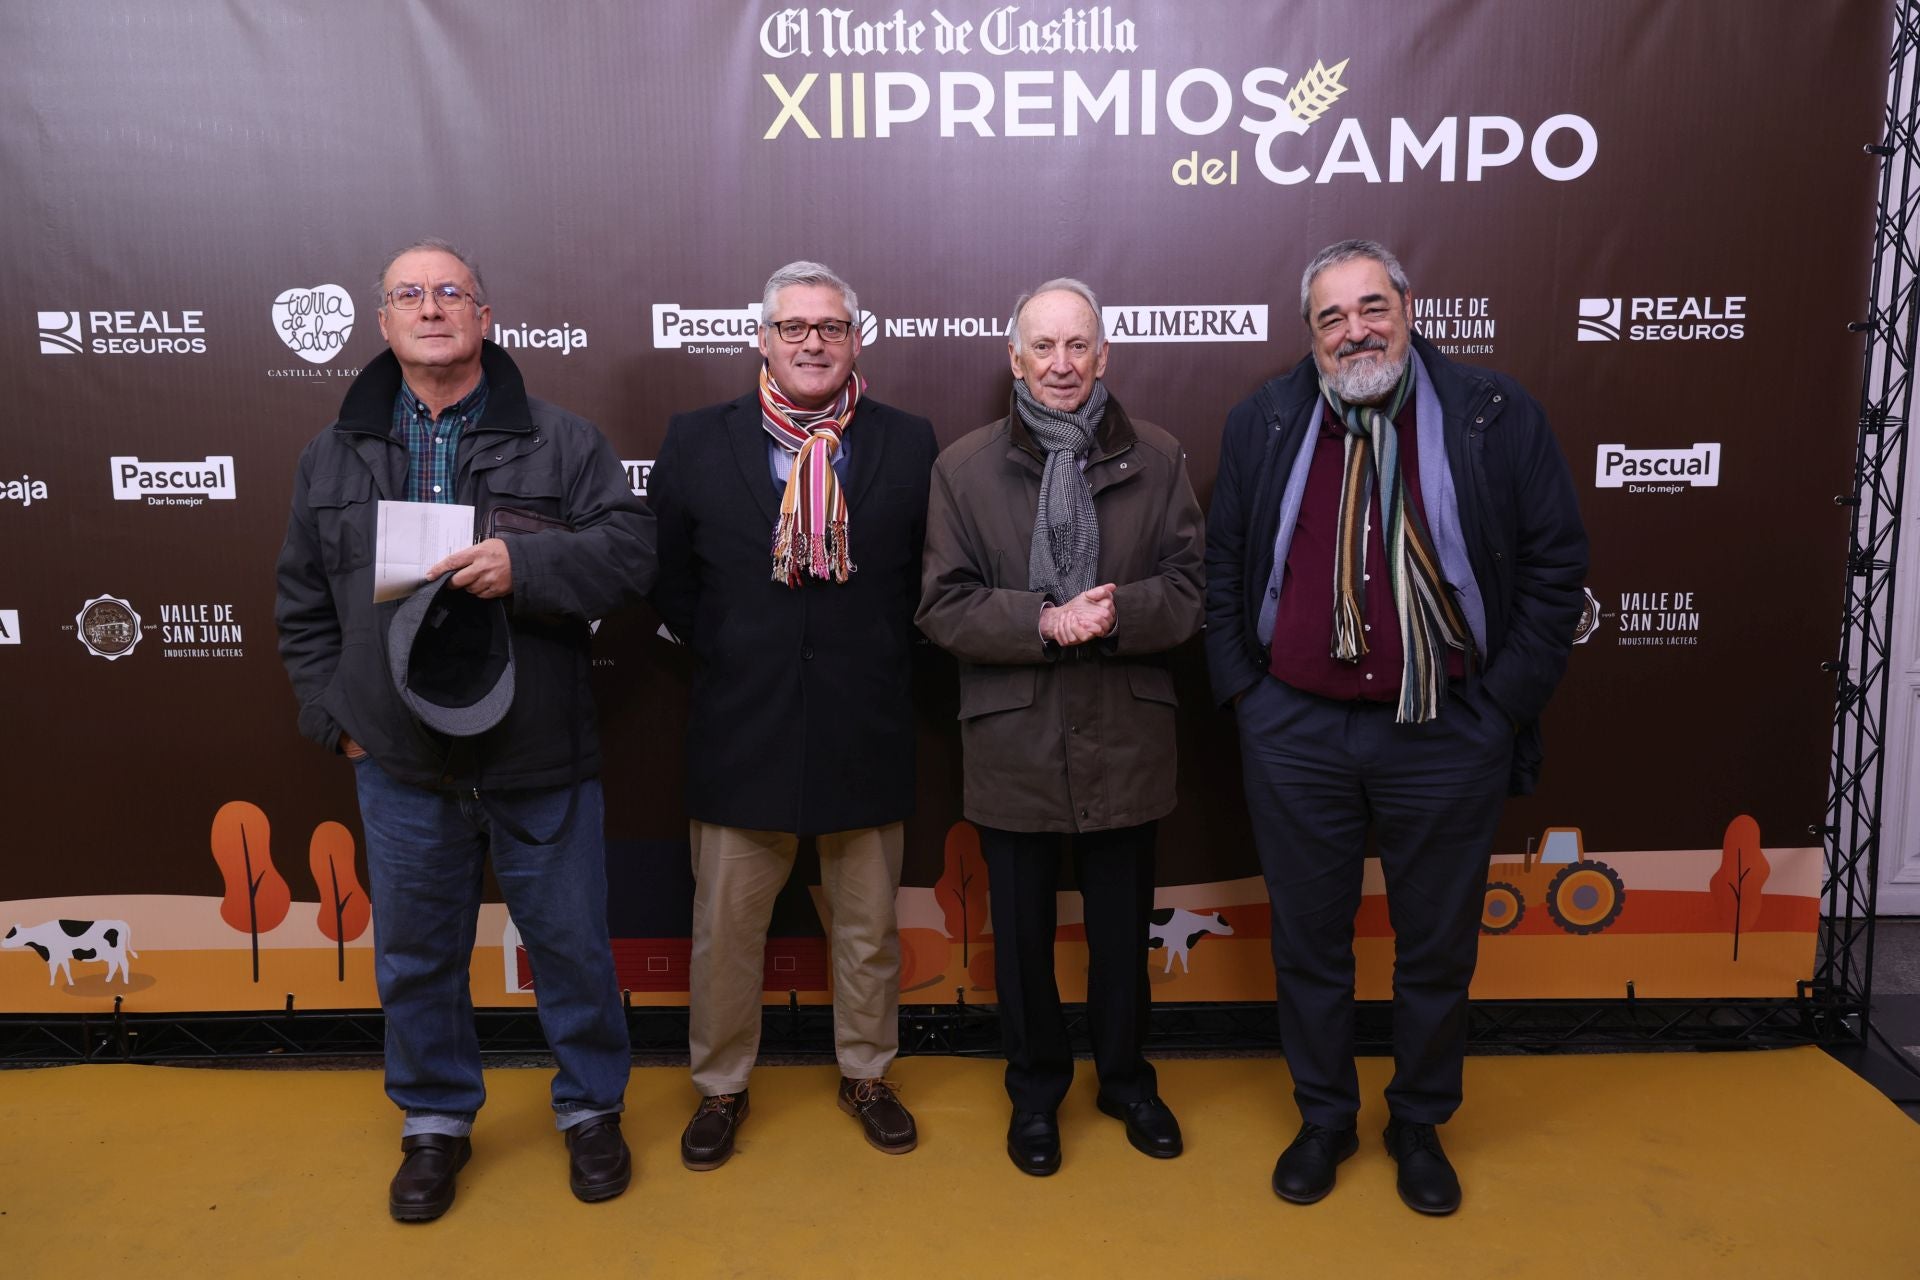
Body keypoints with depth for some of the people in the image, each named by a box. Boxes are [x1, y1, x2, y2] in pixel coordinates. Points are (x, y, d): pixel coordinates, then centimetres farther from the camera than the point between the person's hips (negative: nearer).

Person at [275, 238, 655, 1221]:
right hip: (402, 765, 2)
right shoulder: (333, 457, 7)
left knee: (571, 944, 10)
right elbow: (303, 605, 12)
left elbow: (629, 552, -10)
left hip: (540, 757, -2)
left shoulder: (561, 443, -2)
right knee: (415, 952, 15)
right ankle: (435, 1121, 36)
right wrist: (335, 717, 5)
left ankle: (591, 1109, 32)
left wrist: (523, 564, -24)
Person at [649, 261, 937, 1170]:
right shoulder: (697, 442, 1)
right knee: (726, 927, 11)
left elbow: (932, 578, 7)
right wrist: (725, 654, 2)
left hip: (866, 735, 1)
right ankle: (720, 1086, 31)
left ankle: (866, 1074, 36)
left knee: (868, 925, 15)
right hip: (740, 731, 0)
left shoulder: (909, 445, 1)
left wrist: (881, 660, 0)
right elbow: (667, 581, 7)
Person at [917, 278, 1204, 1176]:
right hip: (1013, 741, -1)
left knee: (1122, 926, 16)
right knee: (1022, 933, 14)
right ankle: (1035, 1091, 35)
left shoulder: (1157, 459, 3)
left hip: (1124, 737, 1)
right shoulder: (964, 467, -1)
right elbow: (942, 606, -6)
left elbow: (1189, 590, -1)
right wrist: (1042, 622, -21)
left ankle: (1125, 1078, 39)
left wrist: (1118, 614, -21)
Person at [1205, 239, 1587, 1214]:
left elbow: (1555, 563, 0)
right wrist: (1240, 686, 1)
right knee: (1308, 941, 13)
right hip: (1295, 732, 1)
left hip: (1446, 734, -1)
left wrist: (1507, 700, -5)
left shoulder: (1498, 418, -3)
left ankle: (1420, 1124, 35)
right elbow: (1221, 565, 8)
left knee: (1437, 948, 13)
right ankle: (1324, 1118, 33)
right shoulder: (1262, 424, 3)